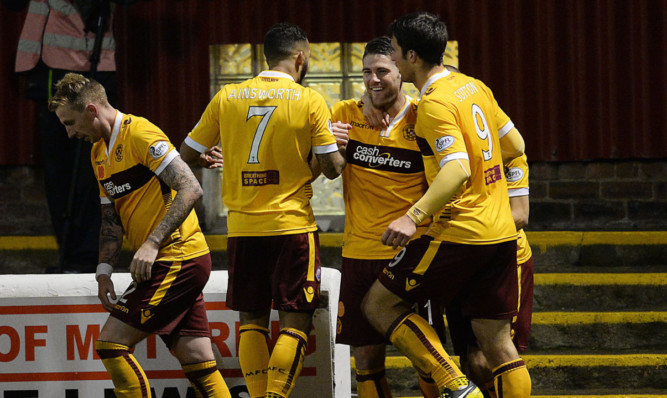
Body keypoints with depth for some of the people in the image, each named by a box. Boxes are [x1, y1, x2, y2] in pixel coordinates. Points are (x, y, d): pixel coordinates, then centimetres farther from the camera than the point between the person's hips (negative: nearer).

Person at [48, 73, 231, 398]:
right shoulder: (99, 152, 17)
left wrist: (152, 243, -24)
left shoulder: (140, 134, -13)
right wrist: (104, 270, 6)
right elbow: (111, 220, 21)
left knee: (111, 344, -11)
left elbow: (190, 189, -20)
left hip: (176, 259, -9)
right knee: (198, 364, 5)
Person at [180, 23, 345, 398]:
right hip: (292, 224, -3)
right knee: (296, 321, 2)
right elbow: (332, 167, -5)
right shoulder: (310, 101, -5)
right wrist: (345, 152, 17)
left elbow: (188, 154, 10)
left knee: (252, 320, 12)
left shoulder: (227, 97, 3)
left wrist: (213, 160, 31)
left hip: (242, 226, 3)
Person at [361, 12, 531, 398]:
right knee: (497, 343, 9)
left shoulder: (435, 103, -13)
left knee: (378, 304, 2)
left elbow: (458, 169, -25)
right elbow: (515, 145, 19)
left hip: (459, 233, -8)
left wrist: (414, 217, -33)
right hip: (501, 234, 8)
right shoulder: (474, 87, 11)